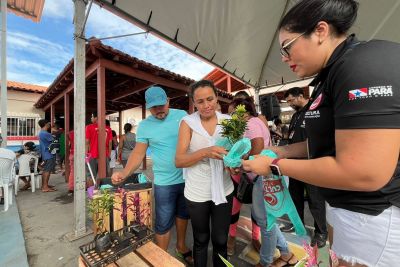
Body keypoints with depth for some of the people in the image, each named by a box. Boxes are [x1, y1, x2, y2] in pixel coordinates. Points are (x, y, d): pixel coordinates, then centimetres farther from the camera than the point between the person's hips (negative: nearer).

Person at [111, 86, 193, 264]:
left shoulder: (182, 115, -3)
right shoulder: (144, 126, -5)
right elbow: (138, 153, -4)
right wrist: (124, 173, -19)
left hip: (187, 177, 3)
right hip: (164, 182, -2)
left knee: (183, 214, 23)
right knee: (163, 223, 8)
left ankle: (181, 246, 49)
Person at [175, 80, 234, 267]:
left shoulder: (227, 121, -3)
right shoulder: (188, 122, -10)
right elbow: (179, 161, -15)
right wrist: (204, 152, -32)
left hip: (224, 191, 2)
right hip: (197, 193, -1)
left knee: (221, 241, 20)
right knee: (201, 240, 21)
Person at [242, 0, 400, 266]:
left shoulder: (366, 64, -22)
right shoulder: (332, 75, 7)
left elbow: (363, 174, -28)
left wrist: (275, 166, -19)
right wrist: (282, 151, 6)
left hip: (375, 216, -9)